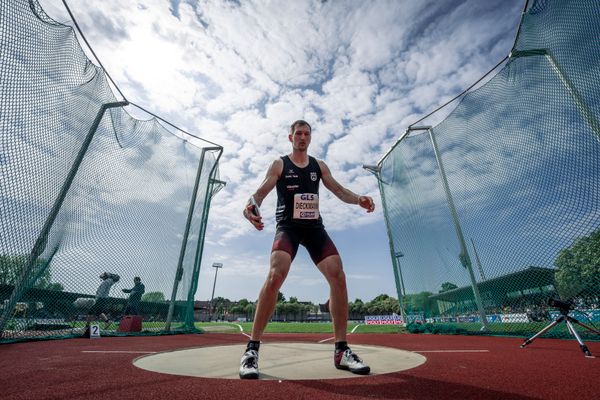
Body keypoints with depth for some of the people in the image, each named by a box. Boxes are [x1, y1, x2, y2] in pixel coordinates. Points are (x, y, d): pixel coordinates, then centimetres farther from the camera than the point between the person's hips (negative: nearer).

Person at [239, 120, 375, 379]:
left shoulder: (319, 166, 16)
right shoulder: (279, 165, 6)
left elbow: (338, 190, 9)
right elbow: (261, 192, -5)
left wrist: (358, 199, -13)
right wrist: (251, 206, -29)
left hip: (314, 227, 4)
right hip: (288, 227, -3)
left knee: (338, 277, -10)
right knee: (275, 275, -26)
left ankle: (341, 350, 3)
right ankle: (252, 350, -11)